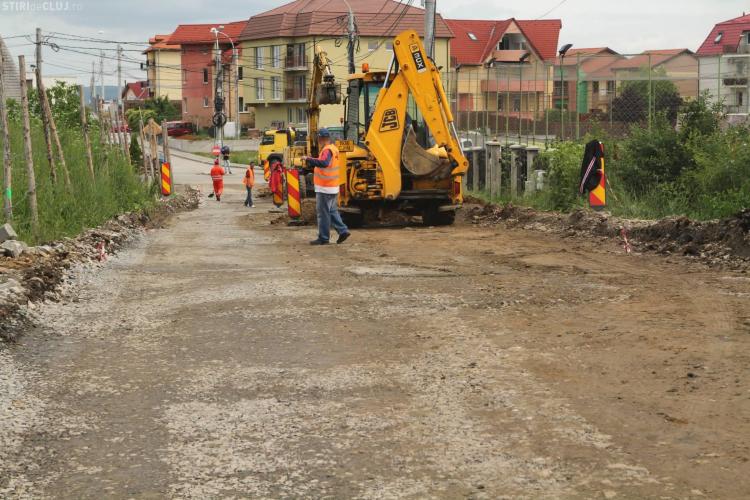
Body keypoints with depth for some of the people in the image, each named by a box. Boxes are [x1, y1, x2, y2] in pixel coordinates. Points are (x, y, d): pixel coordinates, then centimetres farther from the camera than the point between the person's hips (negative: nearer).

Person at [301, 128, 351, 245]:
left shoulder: (327, 150, -19)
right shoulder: (333, 148, 13)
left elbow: (324, 163, -37)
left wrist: (309, 160, -35)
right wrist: (311, 164, 14)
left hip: (325, 188, -10)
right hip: (333, 187, 10)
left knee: (323, 213, -2)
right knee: (332, 211, 18)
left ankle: (323, 238, 3)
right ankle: (343, 231, 13)